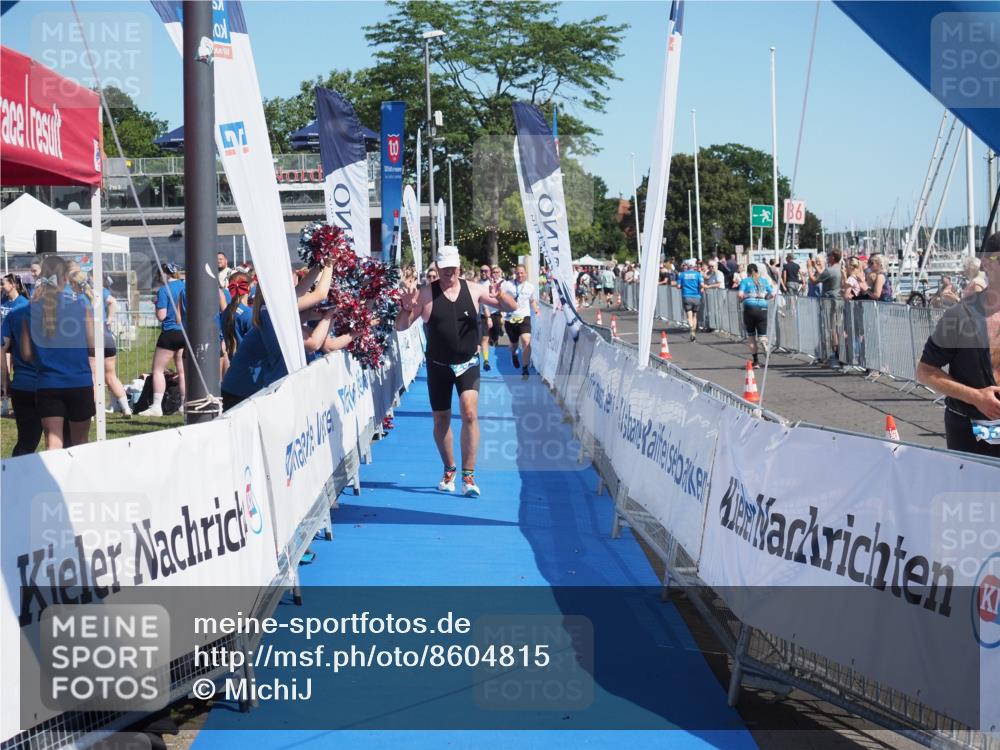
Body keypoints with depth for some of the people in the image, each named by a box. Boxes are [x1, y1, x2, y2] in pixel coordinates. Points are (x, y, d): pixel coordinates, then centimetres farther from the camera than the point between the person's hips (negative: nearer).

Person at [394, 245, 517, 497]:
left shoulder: (473, 290, -1)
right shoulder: (426, 294, -5)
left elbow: (512, 308, 3)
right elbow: (400, 327, -5)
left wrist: (500, 296, -20)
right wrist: (407, 308, -26)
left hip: (468, 364, 0)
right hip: (438, 366, 1)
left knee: (470, 413, -17)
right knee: (441, 420, 9)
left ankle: (468, 476, -12)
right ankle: (449, 471, 30)